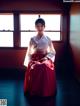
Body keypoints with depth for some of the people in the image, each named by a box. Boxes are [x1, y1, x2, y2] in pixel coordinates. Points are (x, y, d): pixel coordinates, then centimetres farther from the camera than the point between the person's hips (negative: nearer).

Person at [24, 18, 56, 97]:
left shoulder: (48, 39, 8)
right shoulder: (32, 39, 9)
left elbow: (52, 52, 10)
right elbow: (29, 52, 12)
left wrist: (46, 57, -8)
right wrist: (29, 61, -4)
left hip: (45, 59, 0)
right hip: (34, 59, 1)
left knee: (45, 67, -37)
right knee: (33, 68, -36)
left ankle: (45, 92, -23)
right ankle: (34, 92, -22)